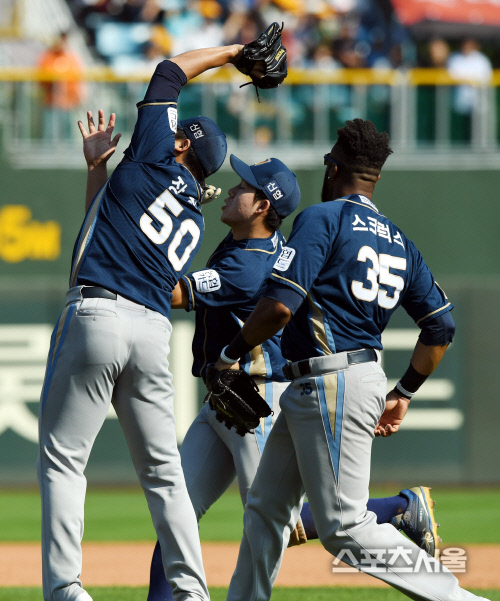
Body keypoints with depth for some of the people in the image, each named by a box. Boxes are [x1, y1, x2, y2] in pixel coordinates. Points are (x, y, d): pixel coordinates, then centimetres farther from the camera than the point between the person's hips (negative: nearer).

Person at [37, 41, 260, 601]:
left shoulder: (157, 158, 6)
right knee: (163, 470, 13)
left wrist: (235, 50, 31)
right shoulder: (193, 222, 24)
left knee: (62, 460, -4)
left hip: (97, 315, -7)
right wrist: (97, 163, 31)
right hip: (154, 329, 7)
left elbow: (169, 71, 19)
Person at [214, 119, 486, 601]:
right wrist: (403, 393, 23)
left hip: (333, 385, -9)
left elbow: (280, 306, -19)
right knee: (266, 505, 16)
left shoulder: (322, 219, -9)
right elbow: (440, 326, 14)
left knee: (344, 526, -10)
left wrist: (232, 353, -4)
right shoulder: (398, 241, 15)